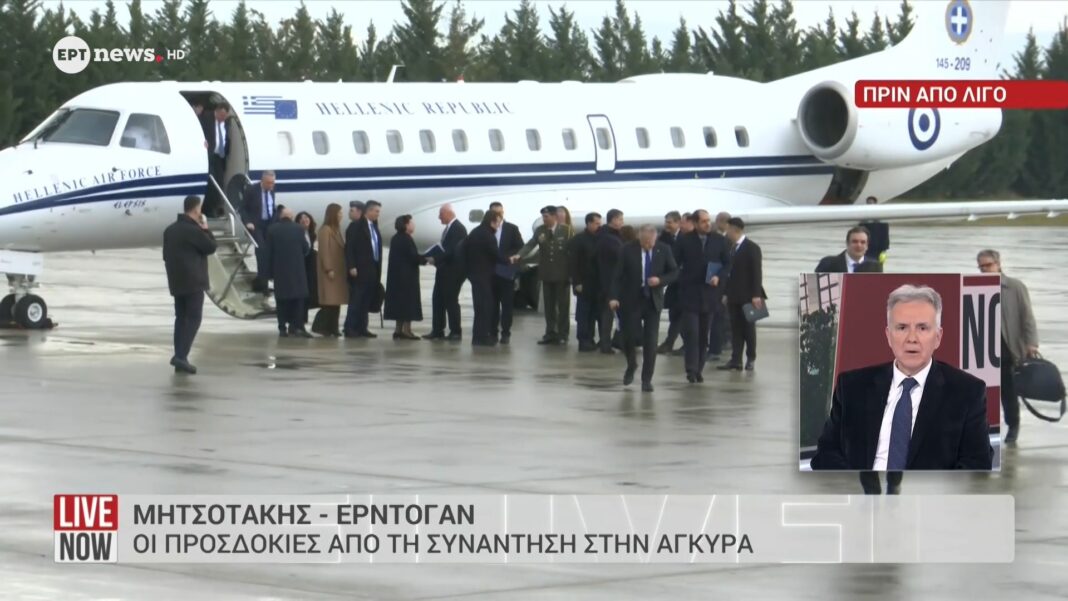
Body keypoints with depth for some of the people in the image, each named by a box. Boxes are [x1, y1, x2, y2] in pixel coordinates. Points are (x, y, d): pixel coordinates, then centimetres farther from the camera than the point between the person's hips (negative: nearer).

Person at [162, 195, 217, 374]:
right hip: (193, 281, -8)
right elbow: (211, 247, -7)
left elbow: (166, 254, 17)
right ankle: (181, 356, -18)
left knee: (181, 318, 12)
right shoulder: (194, 230, -16)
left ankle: (180, 357, 8)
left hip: (176, 281, 8)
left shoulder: (170, 230, 12)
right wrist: (206, 229, 6)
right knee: (194, 318, -7)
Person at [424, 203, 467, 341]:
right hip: (444, 270, 9)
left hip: (453, 271, -9)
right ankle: (437, 331, 11)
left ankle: (456, 332, 4)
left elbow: (453, 252, -22)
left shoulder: (458, 229, -15)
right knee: (438, 300, 8)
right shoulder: (449, 228, 13)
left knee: (451, 300, -4)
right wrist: (436, 259, 2)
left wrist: (436, 260, -19)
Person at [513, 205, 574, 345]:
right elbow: (530, 244, -9)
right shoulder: (540, 230, 1)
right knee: (549, 305, 7)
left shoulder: (566, 230, -6)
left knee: (563, 305, 2)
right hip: (546, 273, 3)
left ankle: (562, 334, 9)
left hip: (562, 274, -3)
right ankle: (550, 333, 14)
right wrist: (519, 255, -27)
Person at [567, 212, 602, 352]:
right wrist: (577, 282, -13)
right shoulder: (578, 239, -5)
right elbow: (572, 262, -8)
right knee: (583, 313, -2)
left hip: (596, 284, 5)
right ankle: (583, 341, -1)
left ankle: (589, 339, 11)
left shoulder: (598, 239, 11)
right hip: (584, 283, -5)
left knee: (593, 313, 5)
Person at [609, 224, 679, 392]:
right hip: (632, 301, -1)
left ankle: (647, 379, 6)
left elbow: (674, 272, 4)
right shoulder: (628, 250, -7)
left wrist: (660, 280, -16)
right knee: (629, 337, -2)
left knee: (650, 342, -2)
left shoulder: (664, 250, -3)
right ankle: (631, 365, 29)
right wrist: (614, 296, -17)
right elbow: (617, 275, -7)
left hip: (653, 301, 1)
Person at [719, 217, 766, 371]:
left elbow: (757, 272, -12)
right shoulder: (732, 248, 13)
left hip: (747, 296, -6)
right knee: (735, 328, 3)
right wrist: (726, 293, 11)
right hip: (734, 296, 6)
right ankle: (736, 360, 2)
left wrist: (756, 295, -18)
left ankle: (751, 359, 11)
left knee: (748, 328, 2)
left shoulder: (752, 248, -8)